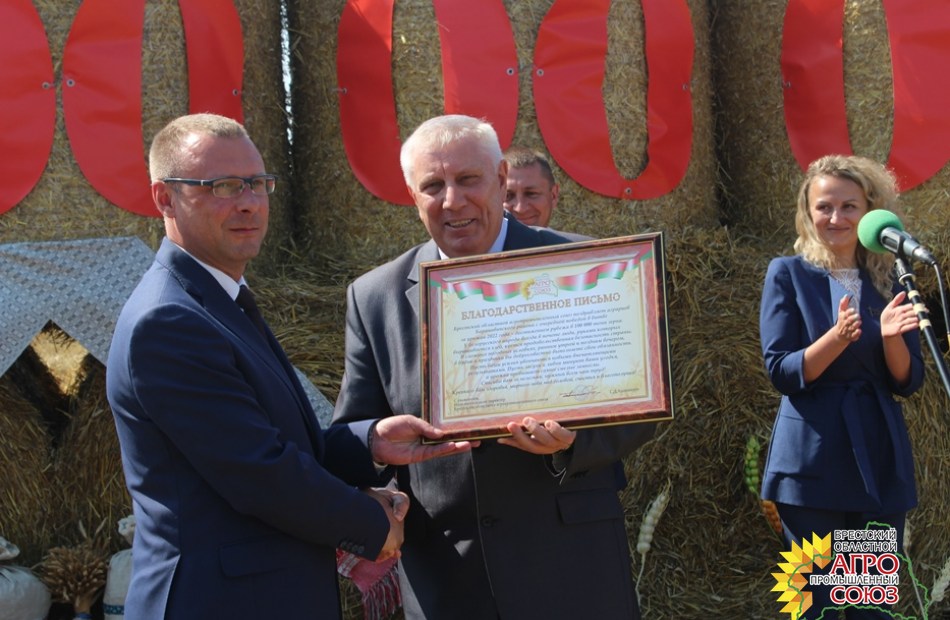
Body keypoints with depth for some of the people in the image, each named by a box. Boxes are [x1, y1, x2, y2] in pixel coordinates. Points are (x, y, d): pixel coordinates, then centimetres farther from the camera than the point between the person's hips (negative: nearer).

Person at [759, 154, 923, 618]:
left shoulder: (889, 281, 9)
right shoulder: (788, 274, 0)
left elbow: (908, 382, 6)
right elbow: (780, 372, -7)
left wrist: (891, 336, -15)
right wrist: (837, 339, -23)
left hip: (880, 463, 3)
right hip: (813, 463, -3)